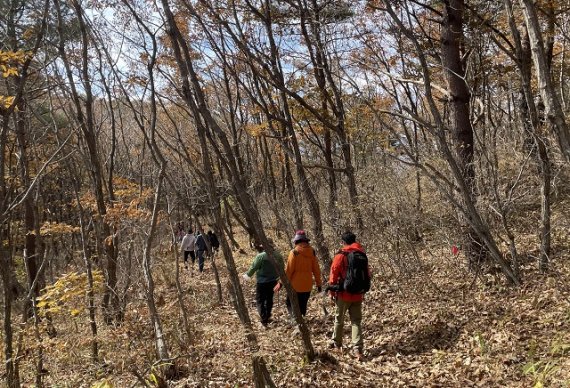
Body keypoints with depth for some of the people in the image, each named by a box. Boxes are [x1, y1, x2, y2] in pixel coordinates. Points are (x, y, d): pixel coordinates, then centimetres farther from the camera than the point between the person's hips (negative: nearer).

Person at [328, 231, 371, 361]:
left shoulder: (340, 255, -11)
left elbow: (334, 275, -11)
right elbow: (367, 274, 11)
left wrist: (332, 291, -1)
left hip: (344, 293, -3)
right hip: (358, 294, 4)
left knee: (339, 319, 15)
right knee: (356, 321, 6)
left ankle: (336, 342, 31)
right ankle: (357, 349, -3)